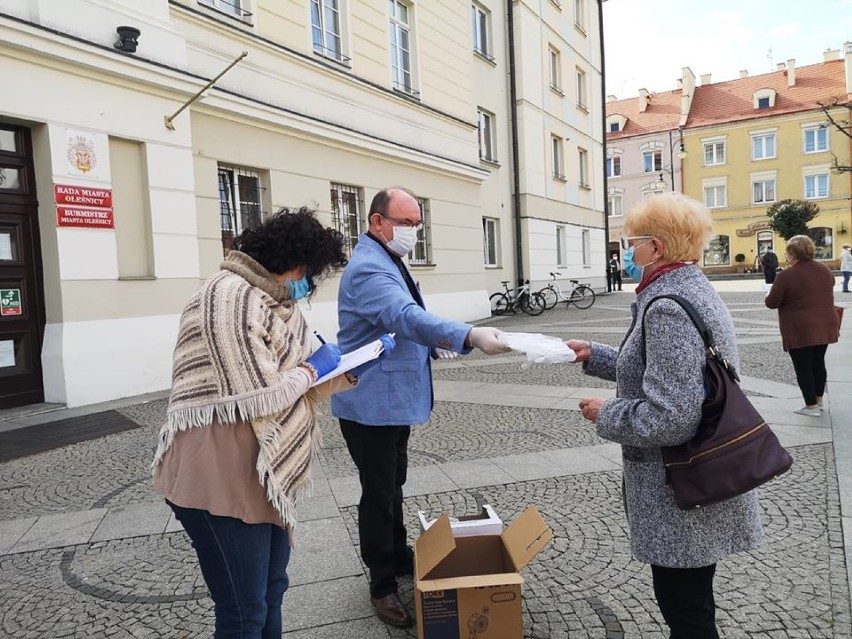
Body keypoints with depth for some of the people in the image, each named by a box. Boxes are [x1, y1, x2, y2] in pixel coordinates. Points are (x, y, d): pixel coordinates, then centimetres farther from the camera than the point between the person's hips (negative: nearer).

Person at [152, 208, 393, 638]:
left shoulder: (274, 301, 12)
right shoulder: (230, 297, -20)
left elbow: (300, 390, 15)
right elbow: (260, 396, -26)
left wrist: (353, 369, 4)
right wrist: (312, 368, -10)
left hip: (265, 475, 10)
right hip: (224, 478, -10)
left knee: (271, 590, 24)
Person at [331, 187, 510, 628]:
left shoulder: (390, 262, 14)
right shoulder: (368, 268, -21)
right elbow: (406, 316, -37)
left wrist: (431, 344, 5)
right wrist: (470, 336, -47)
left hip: (397, 398, 10)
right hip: (372, 403, -10)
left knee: (393, 486, 22)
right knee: (378, 493, 2)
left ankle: (398, 558, 39)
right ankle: (382, 586, 17)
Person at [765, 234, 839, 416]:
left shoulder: (786, 275, -17)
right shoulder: (824, 269, 5)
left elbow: (771, 303, -13)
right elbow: (826, 293, 20)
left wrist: (773, 297, 8)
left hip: (800, 330, -7)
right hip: (825, 326, 7)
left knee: (803, 367, 4)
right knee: (818, 362, 20)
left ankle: (811, 406, 10)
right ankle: (818, 400, 32)